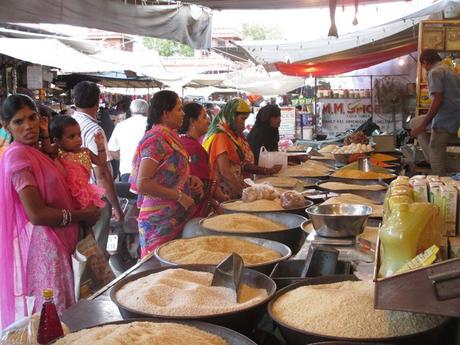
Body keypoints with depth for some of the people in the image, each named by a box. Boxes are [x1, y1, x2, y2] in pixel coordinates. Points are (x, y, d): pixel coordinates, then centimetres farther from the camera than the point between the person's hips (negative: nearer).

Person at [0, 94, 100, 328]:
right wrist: (83, 215, -12)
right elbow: (36, 214, -23)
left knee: (62, 311, 18)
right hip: (43, 245, -9)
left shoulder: (35, 152, 9)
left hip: (58, 241, 9)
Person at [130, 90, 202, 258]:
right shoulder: (156, 139, -16)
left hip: (176, 217, 9)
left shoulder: (169, 136, 12)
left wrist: (189, 180, 5)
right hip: (161, 220, -9)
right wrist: (179, 196, -20)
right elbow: (142, 184, -24)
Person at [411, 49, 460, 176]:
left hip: (445, 121, -10)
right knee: (415, 122, 22)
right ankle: (431, 158, 14)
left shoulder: (435, 72, -11)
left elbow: (437, 100, -21)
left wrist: (423, 126, -16)